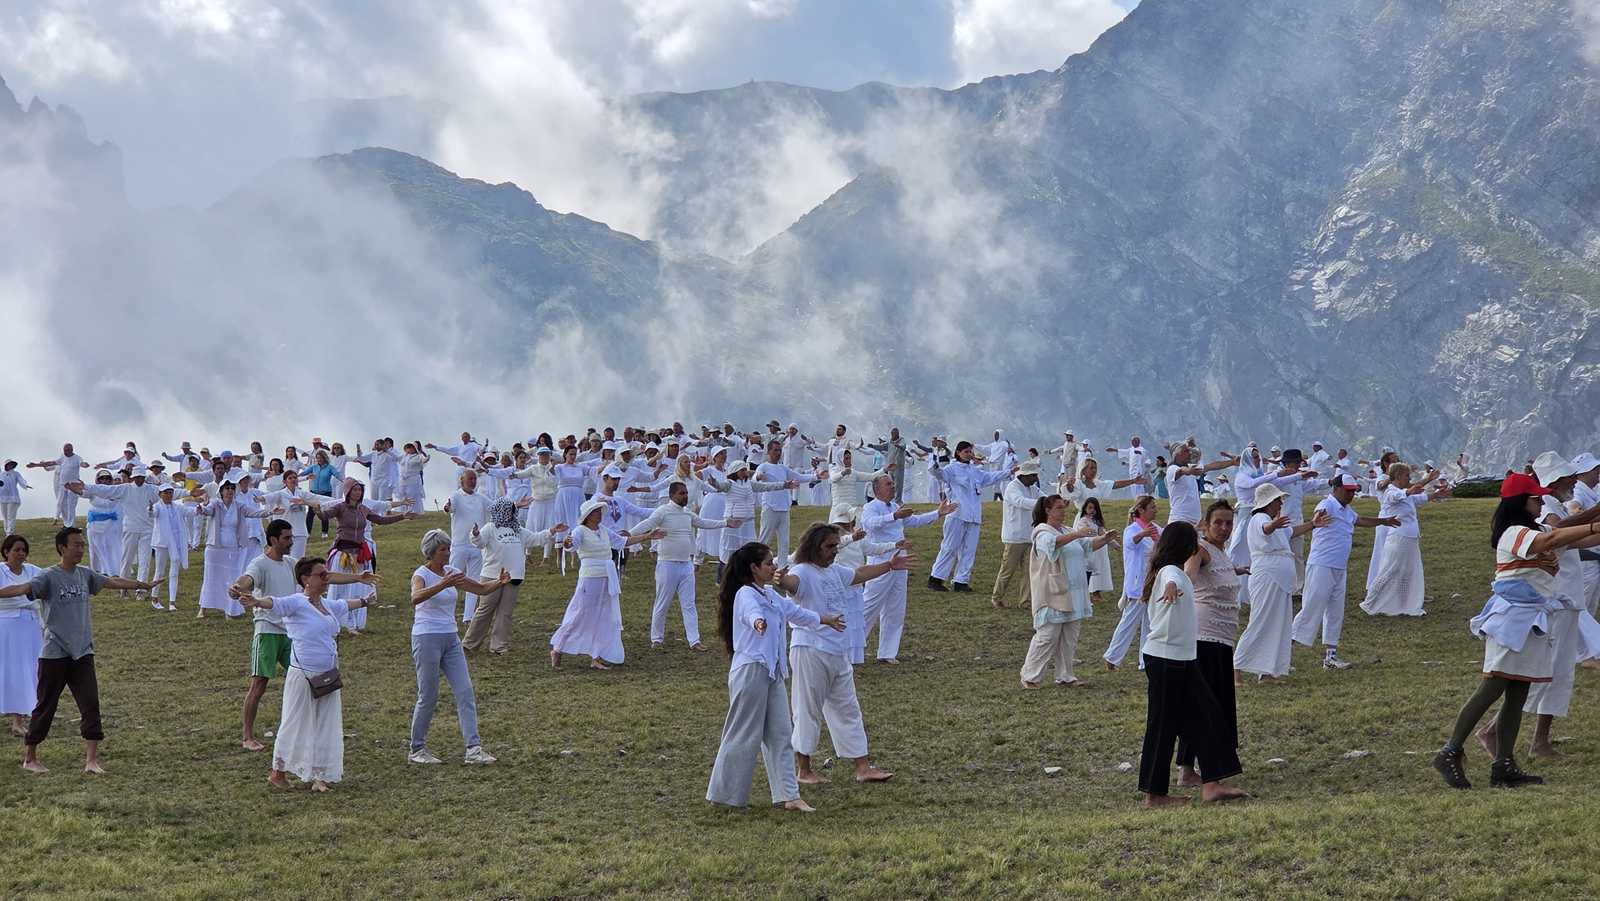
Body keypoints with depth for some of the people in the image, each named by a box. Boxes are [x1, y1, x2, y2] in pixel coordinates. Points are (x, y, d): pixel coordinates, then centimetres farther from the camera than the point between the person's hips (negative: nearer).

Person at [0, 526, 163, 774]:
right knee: (45, 707, 5)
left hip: (82, 652, 5)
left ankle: (92, 760, -5)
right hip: (54, 654, -5)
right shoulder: (48, 577, -9)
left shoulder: (85, 574, 9)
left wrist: (145, 585, 32)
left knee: (91, 705, -5)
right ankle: (30, 759, 18)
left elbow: (113, 582, 21)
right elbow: (23, 588, -24)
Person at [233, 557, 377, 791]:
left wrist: (364, 602, 53)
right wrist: (255, 602, -51)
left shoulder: (328, 606, 12)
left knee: (326, 727, 9)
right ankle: (277, 772, 16)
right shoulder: (297, 603, -11)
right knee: (295, 724, 2)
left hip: (328, 675, 7)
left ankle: (318, 776, 18)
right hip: (303, 675, -7)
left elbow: (345, 604, 34)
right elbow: (274, 603, -30)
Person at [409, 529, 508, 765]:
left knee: (466, 692, -2)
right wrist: (442, 585, -48)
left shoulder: (450, 572, 9)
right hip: (427, 638, -7)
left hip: (450, 639, 7)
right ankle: (417, 750, 13)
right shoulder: (421, 574, -11)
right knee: (428, 697, -1)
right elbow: (416, 598, -34)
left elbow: (481, 589, 13)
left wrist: (499, 582, -9)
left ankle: (473, 748, -5)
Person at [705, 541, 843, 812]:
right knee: (744, 734, -3)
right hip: (751, 670, -9)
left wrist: (826, 619, 47)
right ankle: (722, 795, 7)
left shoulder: (770, 595, 17)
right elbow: (752, 612, -37)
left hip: (772, 673, 9)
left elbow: (794, 611, 33)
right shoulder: (746, 594, -12)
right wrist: (758, 622, -61)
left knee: (780, 734, 6)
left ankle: (789, 796, 7)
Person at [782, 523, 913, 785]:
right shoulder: (803, 572, -15)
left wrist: (889, 566, 41)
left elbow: (859, 574, 31)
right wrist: (780, 581, -62)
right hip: (811, 652, -9)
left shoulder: (834, 571, 13)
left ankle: (863, 768, 18)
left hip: (838, 652, 9)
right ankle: (802, 770, 10)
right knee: (809, 711, 0)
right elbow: (792, 582, -38)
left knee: (848, 711, 12)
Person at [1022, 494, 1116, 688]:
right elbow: (1053, 542, -29)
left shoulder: (1067, 532, 20)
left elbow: (1089, 545, 15)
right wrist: (1077, 534, -41)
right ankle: (1030, 677, -2)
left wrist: (1104, 540, -5)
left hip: (1072, 595, 8)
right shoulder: (1042, 533, -7)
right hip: (1053, 596, -8)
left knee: (1069, 639, 9)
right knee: (1047, 636, -9)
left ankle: (1064, 676, 17)